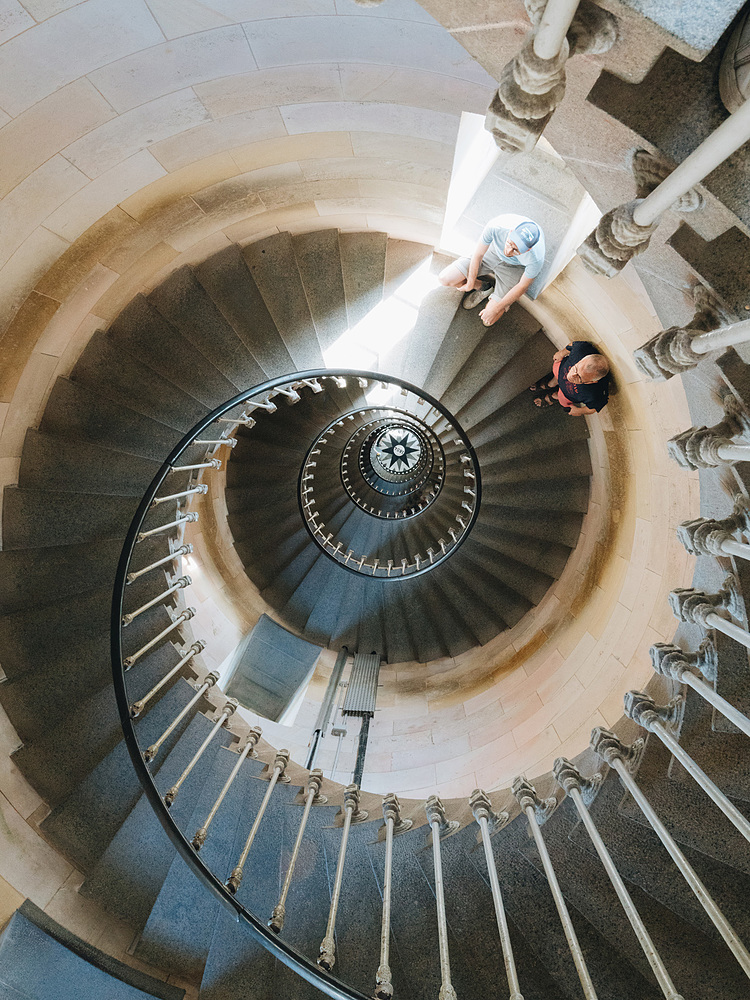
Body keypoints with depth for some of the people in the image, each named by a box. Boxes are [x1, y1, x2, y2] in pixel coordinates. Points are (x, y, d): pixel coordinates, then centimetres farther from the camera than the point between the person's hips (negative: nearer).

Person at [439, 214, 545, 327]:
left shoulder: (536, 259, -39)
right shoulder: (495, 226, -38)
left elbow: (522, 286, -20)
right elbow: (478, 255, -18)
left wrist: (496, 309, -16)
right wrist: (470, 284, -4)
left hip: (513, 267, -2)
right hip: (494, 251, 2)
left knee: (488, 321, -13)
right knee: (445, 279, -10)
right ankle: (483, 286, 13)